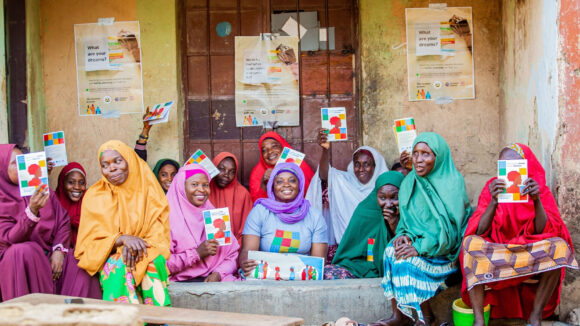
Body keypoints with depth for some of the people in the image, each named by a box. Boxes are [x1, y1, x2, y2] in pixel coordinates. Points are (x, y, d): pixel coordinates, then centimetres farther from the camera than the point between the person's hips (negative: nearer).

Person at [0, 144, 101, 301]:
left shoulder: (42, 189, 11)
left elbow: (64, 220, 6)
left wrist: (59, 250, -12)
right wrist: (32, 211, -32)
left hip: (50, 253, 3)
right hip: (16, 260, -3)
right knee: (23, 251, -37)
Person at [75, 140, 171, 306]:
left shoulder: (148, 190, 6)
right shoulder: (94, 196, 6)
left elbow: (158, 234, 0)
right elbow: (91, 242, -2)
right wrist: (121, 239, -20)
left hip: (145, 256, 1)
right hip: (109, 258, 0)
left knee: (153, 263, -32)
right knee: (119, 267, -33)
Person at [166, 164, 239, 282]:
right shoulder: (169, 218, 0)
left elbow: (232, 256, 13)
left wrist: (218, 274, -7)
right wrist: (197, 254, -14)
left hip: (215, 280, 4)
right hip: (181, 281, -4)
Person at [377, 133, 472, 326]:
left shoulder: (452, 183, -11)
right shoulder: (409, 183, 6)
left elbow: (449, 229, -17)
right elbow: (405, 218, 10)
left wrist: (420, 247, -26)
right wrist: (404, 235, -13)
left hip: (443, 251, -5)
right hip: (416, 241, 5)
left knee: (407, 259, -28)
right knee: (392, 250, -24)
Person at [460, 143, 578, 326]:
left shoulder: (540, 190, 2)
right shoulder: (492, 187, 0)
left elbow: (545, 232, -11)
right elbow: (480, 231, -11)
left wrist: (537, 201, -26)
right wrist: (494, 202, -28)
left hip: (529, 254, 1)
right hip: (494, 253, 0)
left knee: (558, 246, -28)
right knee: (471, 242, -30)